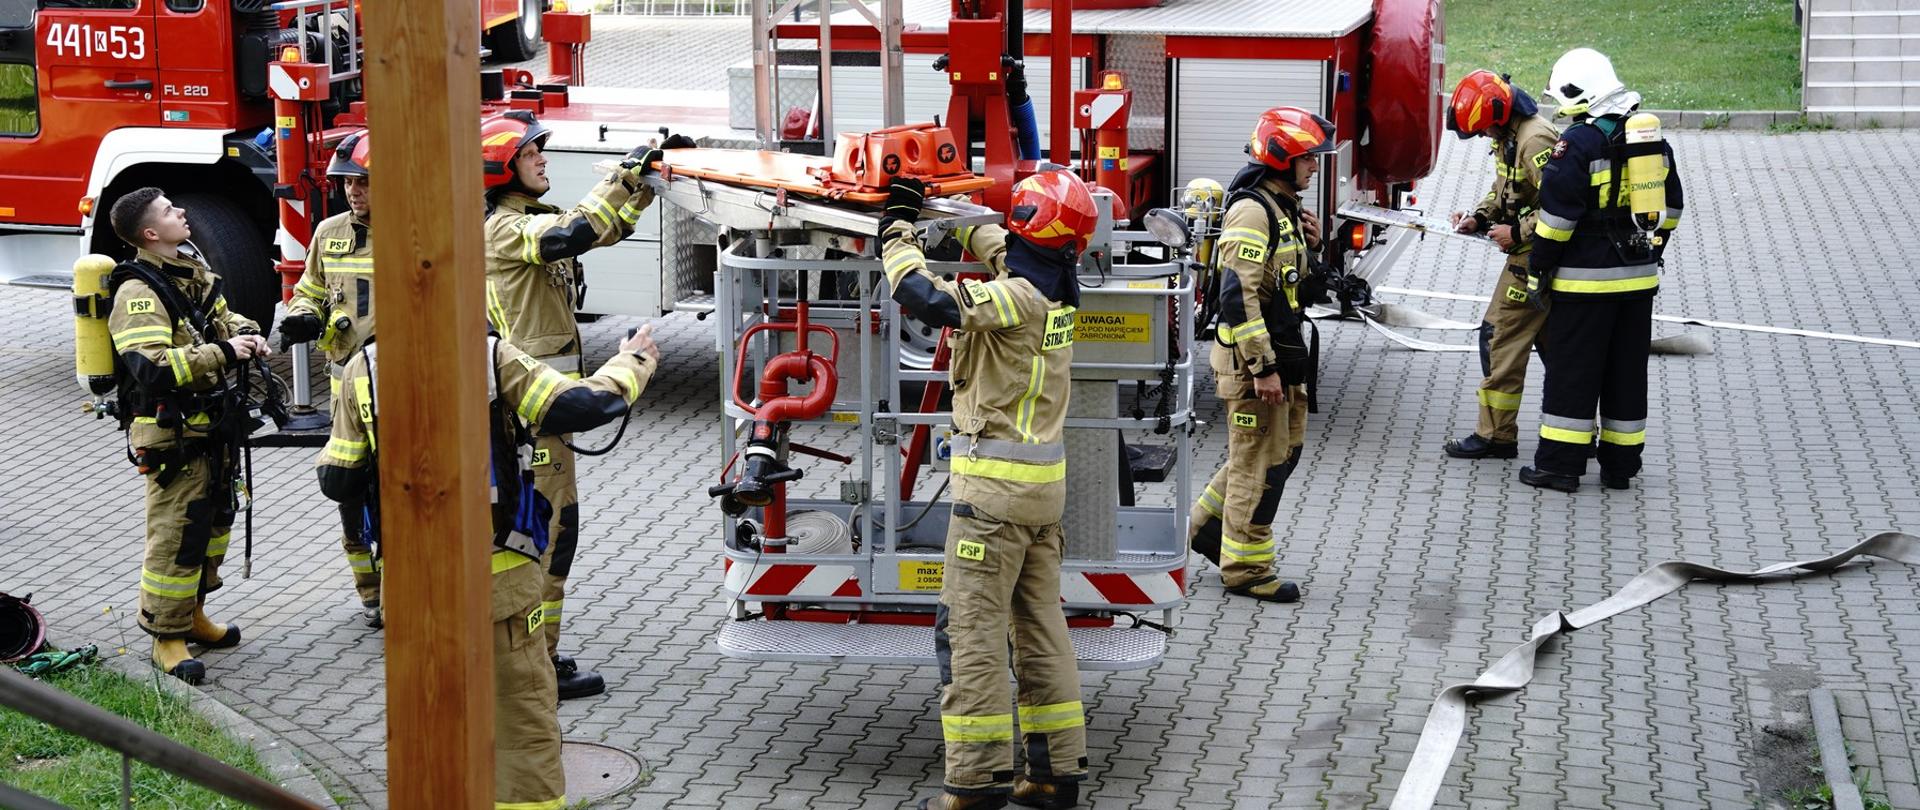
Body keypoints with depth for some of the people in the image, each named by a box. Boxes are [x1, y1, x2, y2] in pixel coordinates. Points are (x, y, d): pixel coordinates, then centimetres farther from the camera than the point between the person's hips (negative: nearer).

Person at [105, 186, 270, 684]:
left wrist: (246, 334, 3)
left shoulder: (193, 268, 8)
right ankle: (167, 635, 4)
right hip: (171, 433, -9)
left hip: (213, 426, 10)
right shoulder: (138, 294, -21)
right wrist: (223, 355, -30)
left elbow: (220, 316, 25)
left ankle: (191, 614, 34)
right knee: (176, 533, -6)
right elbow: (152, 367, -33)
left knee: (214, 519, 19)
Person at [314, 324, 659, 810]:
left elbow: (339, 482, 1)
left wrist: (323, 462, 25)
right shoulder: (494, 359, -9)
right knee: (524, 718, 8)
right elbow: (585, 407, -12)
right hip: (500, 577, -2)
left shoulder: (363, 371, -3)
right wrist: (634, 362, 7)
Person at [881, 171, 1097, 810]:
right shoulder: (1056, 291, 6)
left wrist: (898, 229, -16)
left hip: (996, 487, -9)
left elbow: (924, 298, -30)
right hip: (1045, 485, 9)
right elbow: (992, 245, 25)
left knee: (971, 627, -4)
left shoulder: (1016, 298, -19)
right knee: (1040, 626, 12)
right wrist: (934, 208, 27)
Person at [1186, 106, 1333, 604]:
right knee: (1259, 461, -1)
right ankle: (1244, 569, 9)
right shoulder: (1252, 212, -19)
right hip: (1252, 358, -10)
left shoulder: (1282, 208, 12)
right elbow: (1238, 295, -26)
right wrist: (1262, 368, -26)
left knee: (1284, 448, 18)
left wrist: (1309, 245, 4)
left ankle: (1208, 527, 31)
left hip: (1281, 355, 10)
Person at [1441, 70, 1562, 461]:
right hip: (1530, 255, 10)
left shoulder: (1536, 141, -23)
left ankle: (1495, 435, 3)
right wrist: (1479, 218, 8)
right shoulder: (1508, 136, 10)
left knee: (1500, 338, -4)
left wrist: (1517, 231, -21)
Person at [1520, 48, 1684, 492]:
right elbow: (1671, 206, 17)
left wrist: (1538, 270, -7)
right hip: (1640, 276, 7)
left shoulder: (1580, 142, -14)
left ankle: (1560, 464, 2)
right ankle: (1620, 464, 18)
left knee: (1572, 371, 0)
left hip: (1587, 278, -7)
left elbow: (1557, 214, -15)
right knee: (1627, 370, 12)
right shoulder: (1652, 138, 9)